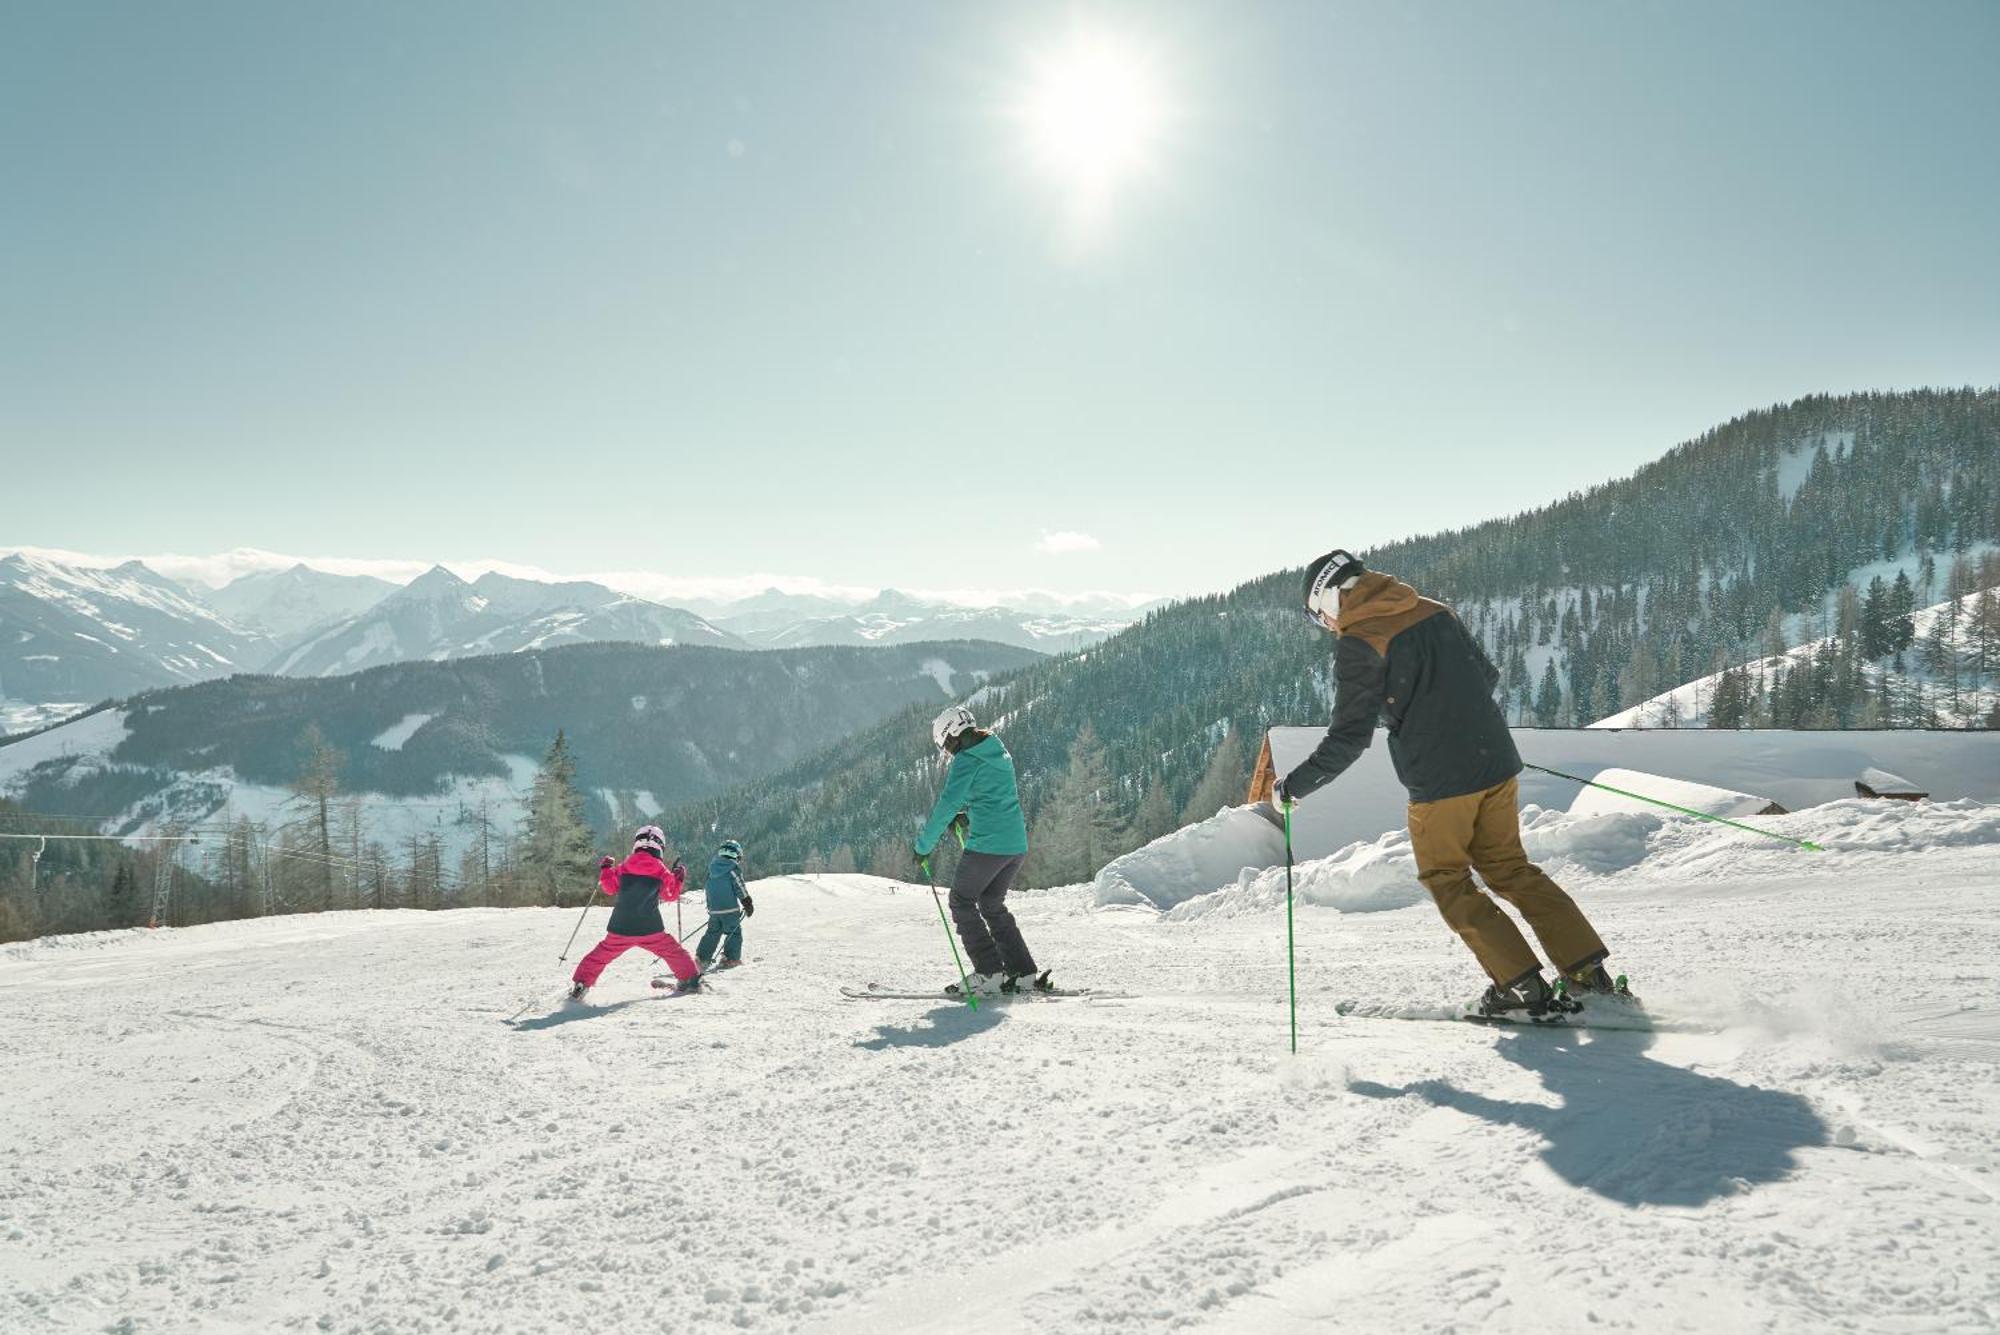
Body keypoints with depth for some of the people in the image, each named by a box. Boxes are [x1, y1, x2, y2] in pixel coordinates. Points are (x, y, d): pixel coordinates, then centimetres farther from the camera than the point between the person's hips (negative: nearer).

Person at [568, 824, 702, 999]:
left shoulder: (623, 867, -1)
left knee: (601, 955, 14)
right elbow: (670, 895, 9)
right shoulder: (662, 870, -3)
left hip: (621, 928, 1)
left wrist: (605, 870, 29)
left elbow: (610, 887, 14)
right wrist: (679, 879, 24)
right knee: (672, 951, 16)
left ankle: (580, 985, 10)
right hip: (651, 929, -1)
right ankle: (691, 979, 17)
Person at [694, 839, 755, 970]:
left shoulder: (713, 866, 9)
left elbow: (709, 889, 17)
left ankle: (702, 957, 7)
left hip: (714, 908, 6)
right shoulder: (733, 868, -10)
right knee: (734, 932, 6)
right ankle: (731, 958, 3)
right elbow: (740, 888, -9)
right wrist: (748, 905, 1)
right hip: (730, 908, -6)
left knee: (713, 933, 15)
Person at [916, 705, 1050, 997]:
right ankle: (1024, 974, 12)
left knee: (961, 901, 6)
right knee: (992, 905, 18)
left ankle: (989, 973, -1)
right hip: (1017, 844, 8)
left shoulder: (967, 761, -9)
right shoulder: (1000, 754, 17)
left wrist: (923, 846, -9)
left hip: (986, 844, -8)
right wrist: (965, 813, 23)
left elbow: (947, 805, -14)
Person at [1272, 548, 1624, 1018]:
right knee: (1509, 867, 20)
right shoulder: (1434, 612, 8)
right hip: (1497, 765, 7)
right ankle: (1588, 969, 17)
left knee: (1448, 882, 12)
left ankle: (1522, 985, 8)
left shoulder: (1358, 644, -13)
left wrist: (1295, 785, -3)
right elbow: (1487, 675, 18)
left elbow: (1349, 737, -15)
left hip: (1438, 782, -7)